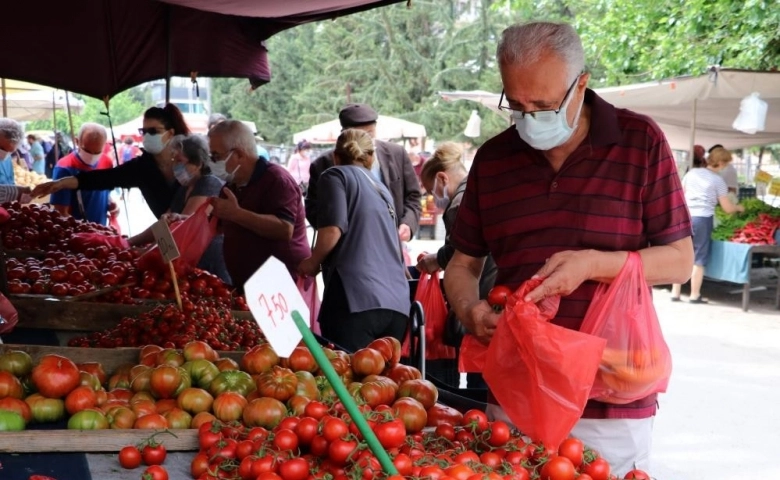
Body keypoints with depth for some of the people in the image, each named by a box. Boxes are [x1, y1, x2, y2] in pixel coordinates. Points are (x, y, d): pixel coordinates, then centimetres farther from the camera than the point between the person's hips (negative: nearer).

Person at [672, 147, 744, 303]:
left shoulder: (692, 173, 10)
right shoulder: (718, 180, -1)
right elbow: (728, 208, 3)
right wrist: (739, 207, 22)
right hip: (702, 219, -4)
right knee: (699, 259, 4)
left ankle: (675, 293, 12)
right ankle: (694, 295, 7)